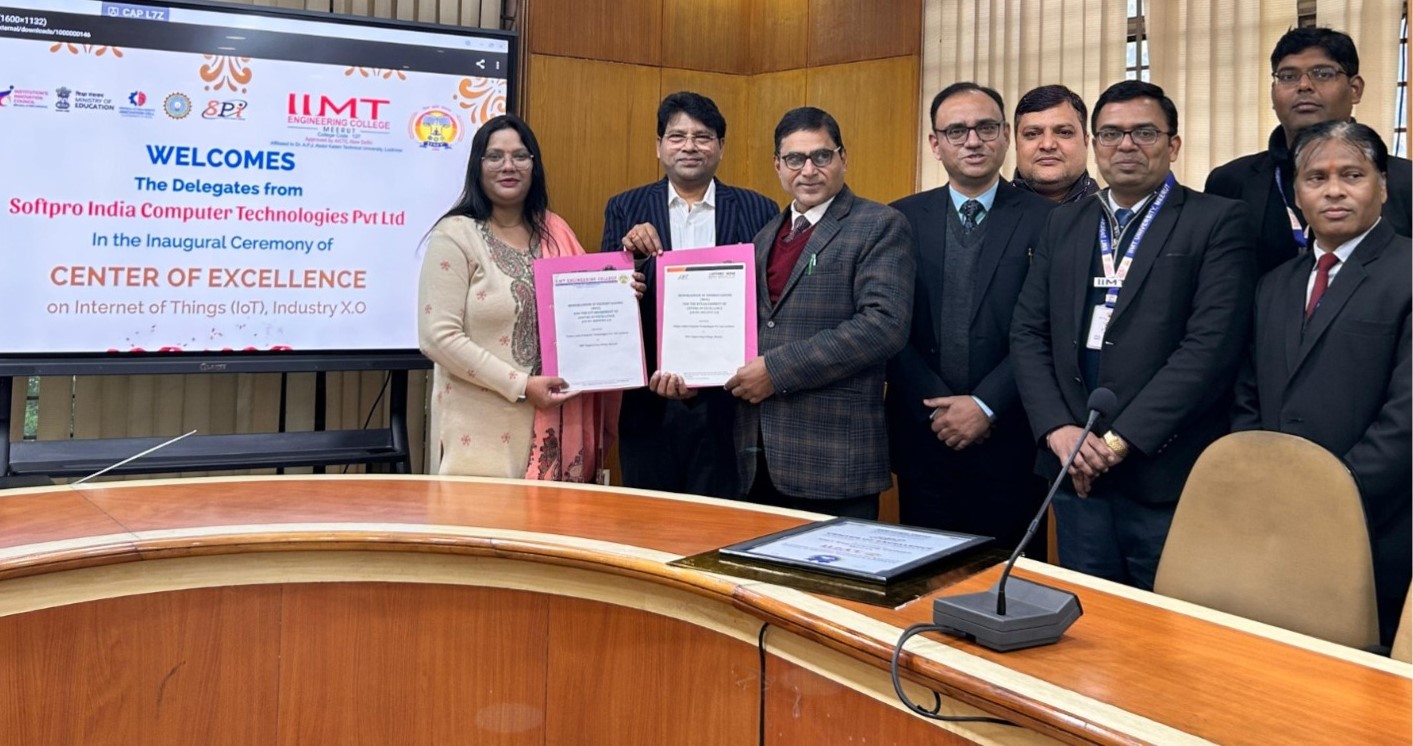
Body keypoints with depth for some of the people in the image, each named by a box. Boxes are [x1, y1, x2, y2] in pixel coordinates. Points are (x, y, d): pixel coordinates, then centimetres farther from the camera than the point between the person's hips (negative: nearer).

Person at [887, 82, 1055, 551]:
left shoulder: (1044, 220, -1)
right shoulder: (903, 219, 5)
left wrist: (987, 406, -13)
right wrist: (937, 408, -8)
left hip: (1010, 439, -2)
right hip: (924, 438, 2)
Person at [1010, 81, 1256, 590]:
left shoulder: (1217, 222, -2)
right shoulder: (1064, 224, 13)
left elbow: (1211, 345, -12)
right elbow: (1028, 333, 8)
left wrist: (1121, 439, -15)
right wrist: (1058, 429, -7)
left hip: (1167, 476, -4)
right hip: (1077, 472, 4)